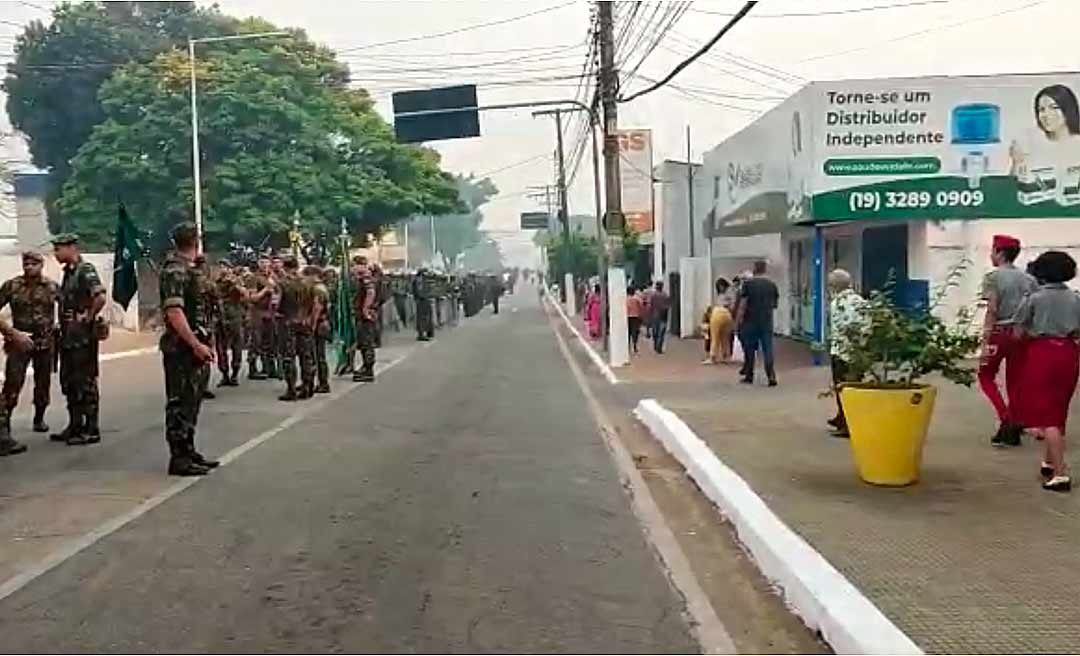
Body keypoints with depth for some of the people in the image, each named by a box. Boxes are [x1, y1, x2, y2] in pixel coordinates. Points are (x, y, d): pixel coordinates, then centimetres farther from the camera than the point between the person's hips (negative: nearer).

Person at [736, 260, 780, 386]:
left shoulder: (748, 284, -7)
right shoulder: (772, 285, 4)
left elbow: (743, 305, -9)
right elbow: (775, 304, 11)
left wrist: (737, 321, -3)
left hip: (750, 322, -2)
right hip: (767, 322, 2)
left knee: (749, 349, 9)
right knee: (768, 349, 1)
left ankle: (749, 376, 17)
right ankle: (771, 376, -9)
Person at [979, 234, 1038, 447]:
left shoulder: (993, 277, -7)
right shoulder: (1028, 279, 10)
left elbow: (992, 311, -14)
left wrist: (985, 341, -14)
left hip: (999, 333, -5)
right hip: (1021, 334, 5)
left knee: (986, 376, 11)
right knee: (1015, 381, 10)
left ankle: (1005, 418, -5)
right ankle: (1014, 430, 14)